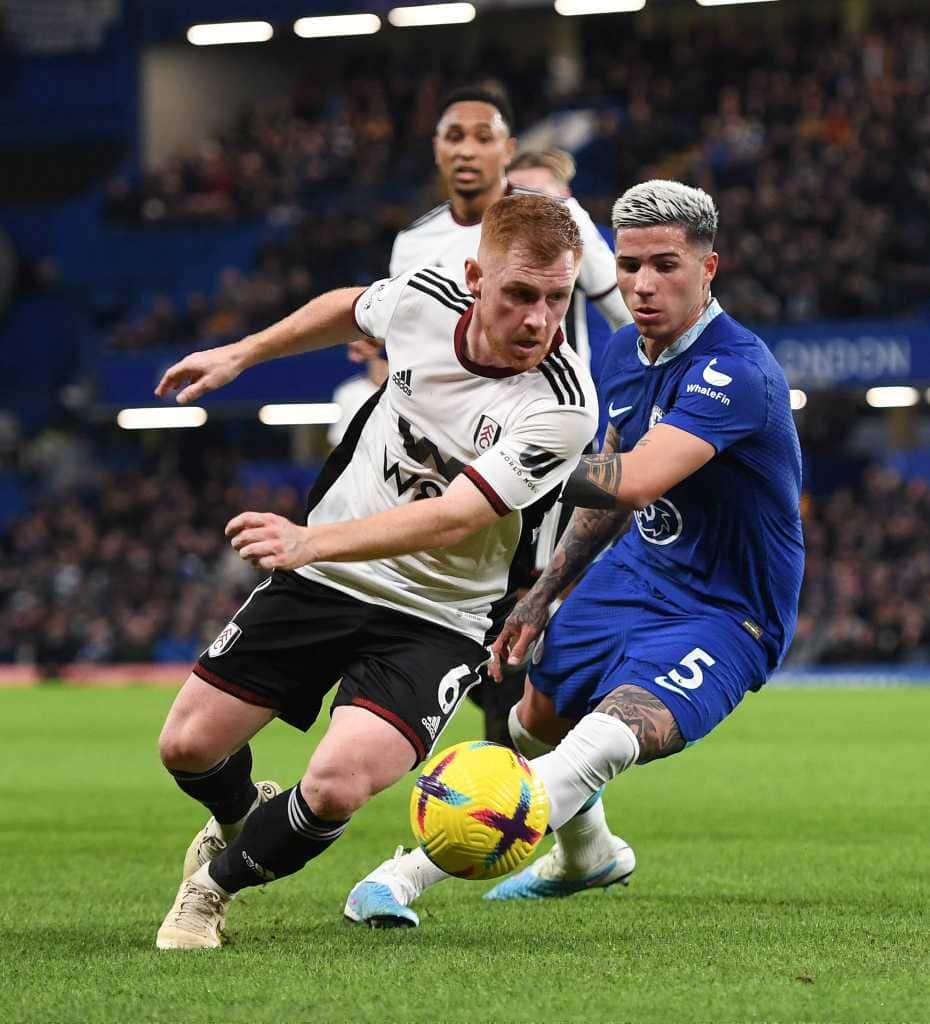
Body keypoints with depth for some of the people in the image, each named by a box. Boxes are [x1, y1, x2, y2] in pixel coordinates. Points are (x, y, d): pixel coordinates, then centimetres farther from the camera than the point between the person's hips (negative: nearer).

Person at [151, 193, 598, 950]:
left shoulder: (563, 407, -26)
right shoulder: (425, 298, -11)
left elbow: (453, 518, -33)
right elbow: (352, 309, 15)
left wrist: (312, 541, -45)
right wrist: (240, 354, 19)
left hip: (436, 621, -4)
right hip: (322, 576, 4)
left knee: (337, 787, -25)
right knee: (188, 746, 3)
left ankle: (215, 885, 7)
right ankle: (243, 817, 41)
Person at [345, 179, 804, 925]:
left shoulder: (736, 371, -28)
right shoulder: (626, 354, 0)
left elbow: (634, 481, -41)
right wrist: (542, 597, 14)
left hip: (721, 617, -9)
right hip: (636, 574, 9)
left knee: (604, 743, -32)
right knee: (536, 720, 25)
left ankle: (409, 875, -36)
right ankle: (585, 857, 55)